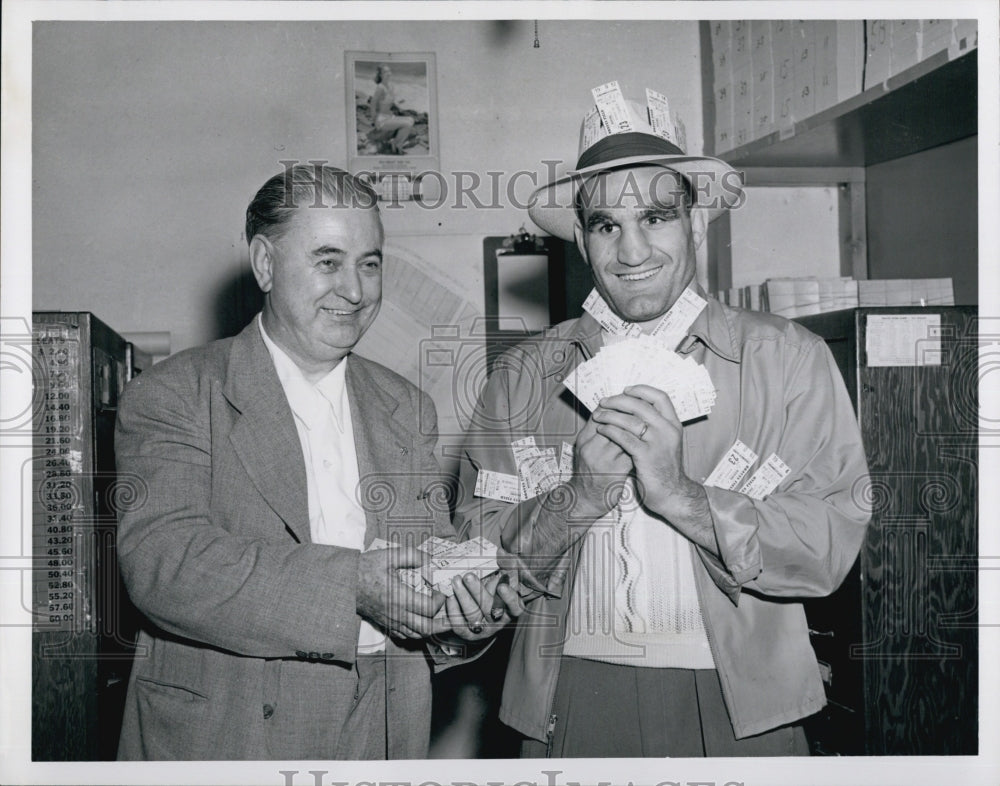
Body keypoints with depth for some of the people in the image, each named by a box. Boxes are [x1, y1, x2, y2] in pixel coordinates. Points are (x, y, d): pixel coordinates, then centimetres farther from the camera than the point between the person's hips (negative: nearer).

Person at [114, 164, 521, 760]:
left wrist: (464, 611, -15)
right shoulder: (172, 395, -7)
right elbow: (161, 558, -20)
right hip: (224, 734, -4)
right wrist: (349, 584, -28)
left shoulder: (408, 408, 9)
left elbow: (435, 559, 7)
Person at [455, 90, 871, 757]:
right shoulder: (523, 375, 2)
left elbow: (833, 547, -10)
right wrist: (582, 495, -16)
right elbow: (475, 547, -1)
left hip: (737, 706, -1)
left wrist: (682, 494, -20)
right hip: (569, 701, 1)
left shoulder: (789, 358, -3)